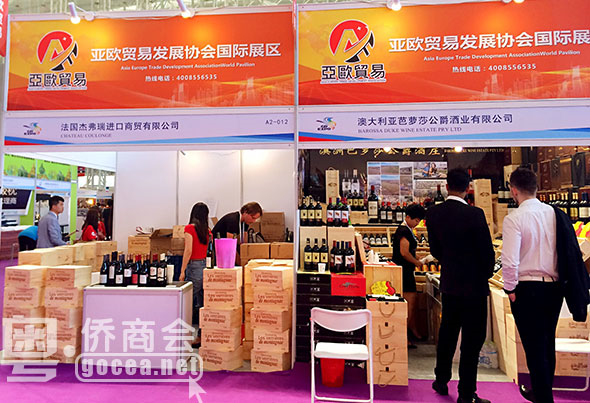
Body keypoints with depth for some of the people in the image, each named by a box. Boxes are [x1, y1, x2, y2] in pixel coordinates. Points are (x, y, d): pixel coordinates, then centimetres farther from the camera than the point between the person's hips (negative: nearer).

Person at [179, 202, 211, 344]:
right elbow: (209, 249, 3)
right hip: (206, 266, 6)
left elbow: (188, 251, -12)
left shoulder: (189, 228, -7)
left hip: (194, 266, -6)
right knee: (203, 304, 12)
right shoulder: (207, 230, 8)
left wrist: (182, 271, -9)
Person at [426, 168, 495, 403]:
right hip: (474, 285, -5)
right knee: (472, 339, 7)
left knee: (447, 331, 20)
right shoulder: (474, 214, -19)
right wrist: (486, 274, 7)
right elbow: (487, 251, -12)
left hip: (449, 282, 5)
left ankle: (441, 381, 34)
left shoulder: (433, 213, -4)